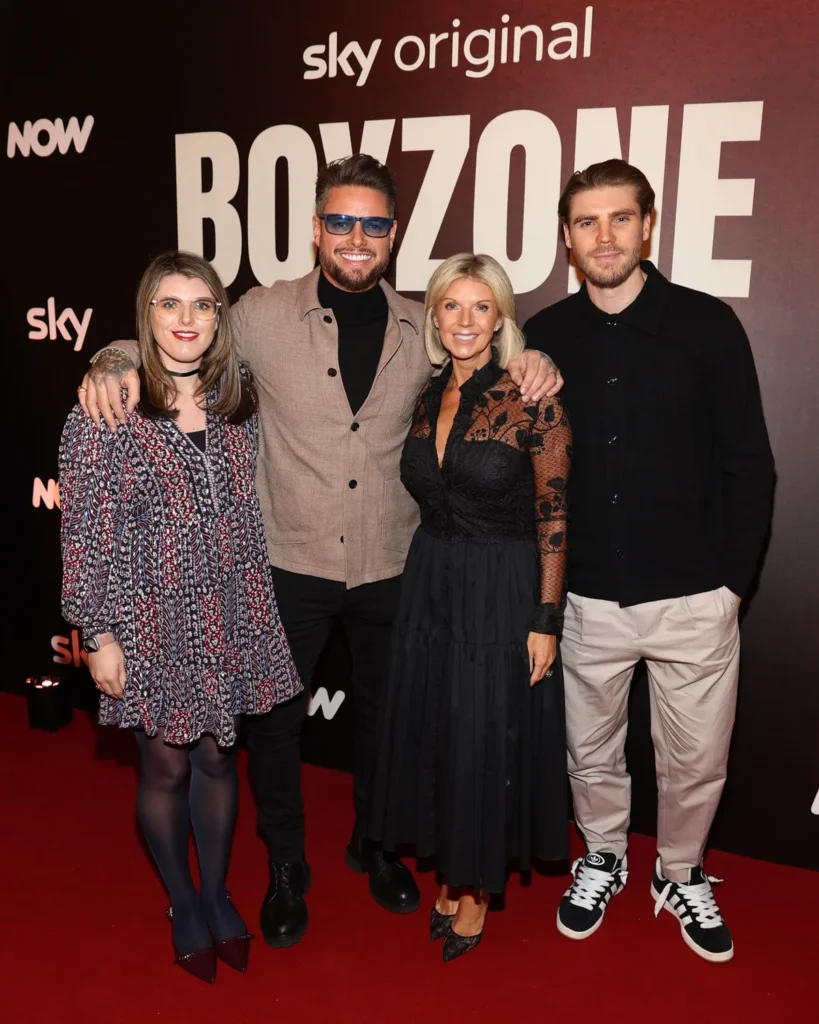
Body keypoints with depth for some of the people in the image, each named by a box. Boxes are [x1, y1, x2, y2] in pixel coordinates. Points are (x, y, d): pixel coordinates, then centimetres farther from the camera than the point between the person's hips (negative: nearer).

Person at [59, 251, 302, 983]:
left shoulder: (239, 400, 1)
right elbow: (86, 531, -10)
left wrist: (260, 605, 11)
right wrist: (99, 634, -10)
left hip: (229, 613, 4)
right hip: (149, 616, -3)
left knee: (218, 757, 16)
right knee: (166, 765, 13)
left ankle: (217, 894, 39)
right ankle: (183, 904, 37)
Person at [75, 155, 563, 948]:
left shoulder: (423, 327, 0)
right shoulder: (263, 315, -7)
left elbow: (495, 363, 14)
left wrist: (531, 364, -9)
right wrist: (115, 365, -20)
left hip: (391, 565, 2)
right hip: (292, 563, -2)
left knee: (383, 713, 20)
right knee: (273, 719, 12)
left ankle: (374, 845, 47)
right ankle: (285, 868, 38)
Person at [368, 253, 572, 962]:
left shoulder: (533, 401, -12)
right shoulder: (425, 398, 5)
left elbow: (554, 516, -11)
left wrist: (546, 619, -12)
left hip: (502, 594, -5)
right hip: (429, 586, 6)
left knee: (488, 740, 7)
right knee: (431, 733, 14)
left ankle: (479, 889, 31)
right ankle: (452, 871, 38)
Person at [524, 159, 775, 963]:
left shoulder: (707, 325, -5)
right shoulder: (545, 338, 1)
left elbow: (749, 464, -2)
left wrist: (732, 579, -4)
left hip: (692, 597, -1)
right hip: (587, 595, 2)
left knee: (695, 759, 11)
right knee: (591, 749, 17)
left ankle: (682, 876, 39)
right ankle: (602, 860, 44)